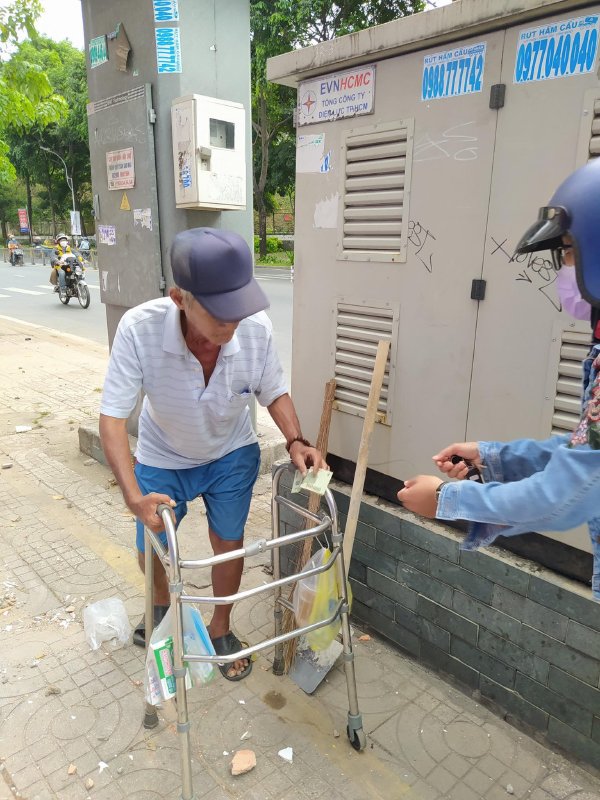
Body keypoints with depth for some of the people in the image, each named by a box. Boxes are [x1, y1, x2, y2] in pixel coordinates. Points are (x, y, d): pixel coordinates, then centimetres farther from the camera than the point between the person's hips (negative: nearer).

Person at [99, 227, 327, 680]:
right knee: (150, 550, 13)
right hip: (163, 458, 0)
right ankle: (162, 604, 50)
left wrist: (296, 442, -27)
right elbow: (113, 417, -30)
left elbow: (274, 393, -11)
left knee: (229, 543, 9)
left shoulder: (257, 328, -30)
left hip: (232, 454, 1)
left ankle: (221, 629, 39)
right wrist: (134, 497, -41)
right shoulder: (139, 329, -35)